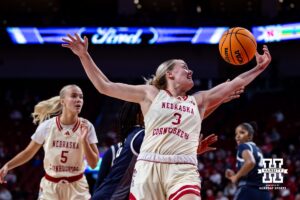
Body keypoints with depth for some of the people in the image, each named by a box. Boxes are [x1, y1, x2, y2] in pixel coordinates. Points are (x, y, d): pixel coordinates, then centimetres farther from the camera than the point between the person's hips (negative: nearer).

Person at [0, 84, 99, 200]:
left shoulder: (86, 127, -9)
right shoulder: (47, 126, -9)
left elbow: (93, 164, -10)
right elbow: (28, 152, 4)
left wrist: (84, 139, -22)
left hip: (76, 187, 0)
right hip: (50, 187, 0)